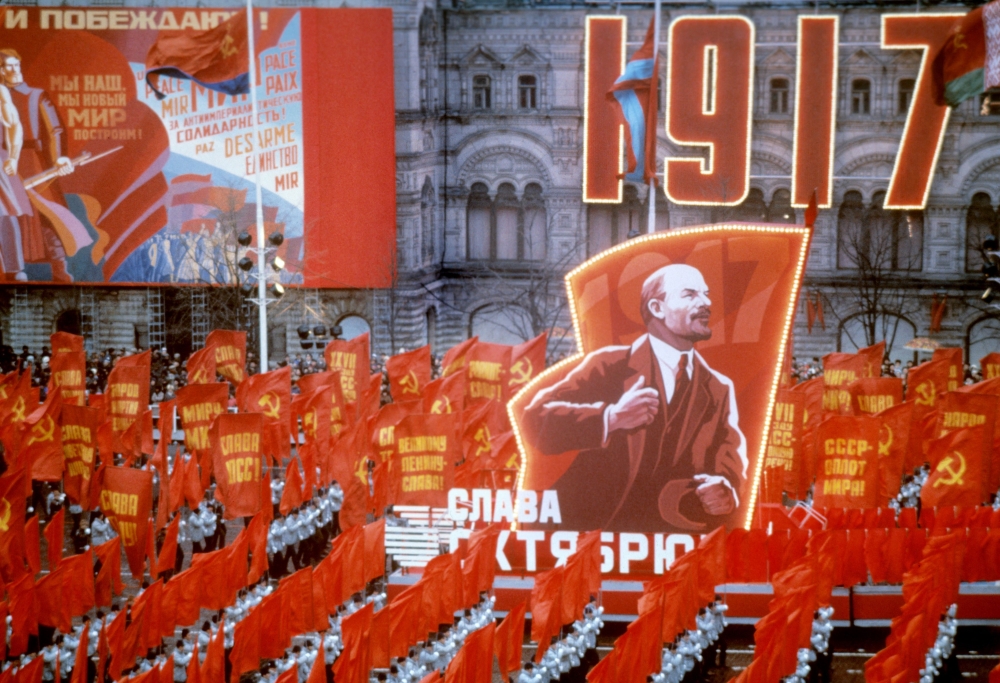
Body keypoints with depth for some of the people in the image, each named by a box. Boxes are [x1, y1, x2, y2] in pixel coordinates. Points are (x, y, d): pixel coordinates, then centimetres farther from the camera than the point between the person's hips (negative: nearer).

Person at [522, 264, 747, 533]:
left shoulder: (720, 389, 17)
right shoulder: (609, 366, 4)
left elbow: (731, 468, 9)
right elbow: (535, 420, -7)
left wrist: (725, 493, -15)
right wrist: (610, 418, -22)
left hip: (669, 543, 3)